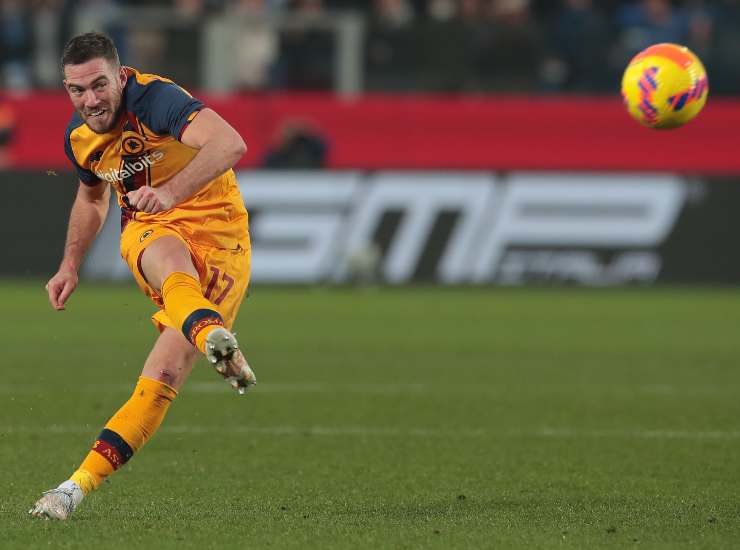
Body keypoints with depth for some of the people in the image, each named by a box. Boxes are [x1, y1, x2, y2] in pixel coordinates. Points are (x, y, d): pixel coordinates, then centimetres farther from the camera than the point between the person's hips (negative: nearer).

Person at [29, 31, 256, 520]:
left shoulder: (157, 99, -20)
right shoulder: (79, 136, 4)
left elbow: (231, 144, -38)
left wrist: (171, 191, -52)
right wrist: (71, 265, 17)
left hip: (217, 236, -3)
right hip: (147, 230, 3)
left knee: (166, 372, -15)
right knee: (171, 260, -38)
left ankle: (81, 483, -10)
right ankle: (215, 339, -70)